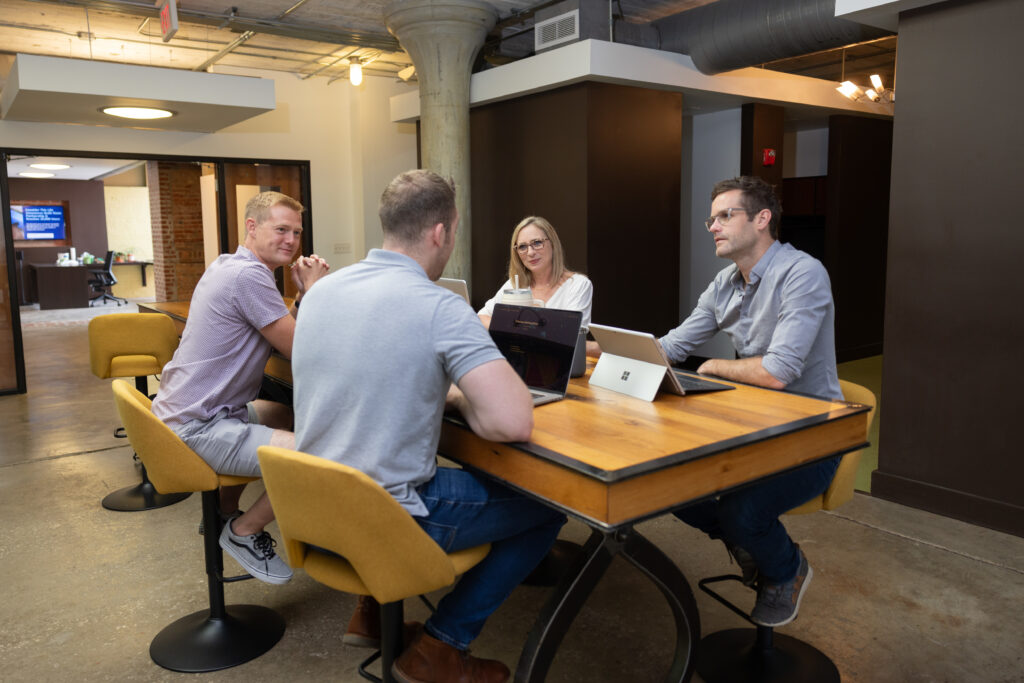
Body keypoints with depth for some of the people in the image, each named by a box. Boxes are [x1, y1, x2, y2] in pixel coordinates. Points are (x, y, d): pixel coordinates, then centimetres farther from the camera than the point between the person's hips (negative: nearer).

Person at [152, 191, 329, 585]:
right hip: (199, 428, -11)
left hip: (186, 411, 11)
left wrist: (304, 293, 1)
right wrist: (313, 292, -6)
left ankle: (224, 508, 31)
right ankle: (243, 531, 3)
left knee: (288, 415, 31)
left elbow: (284, 335, 15)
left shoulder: (229, 266, 14)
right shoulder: (249, 276, -19)